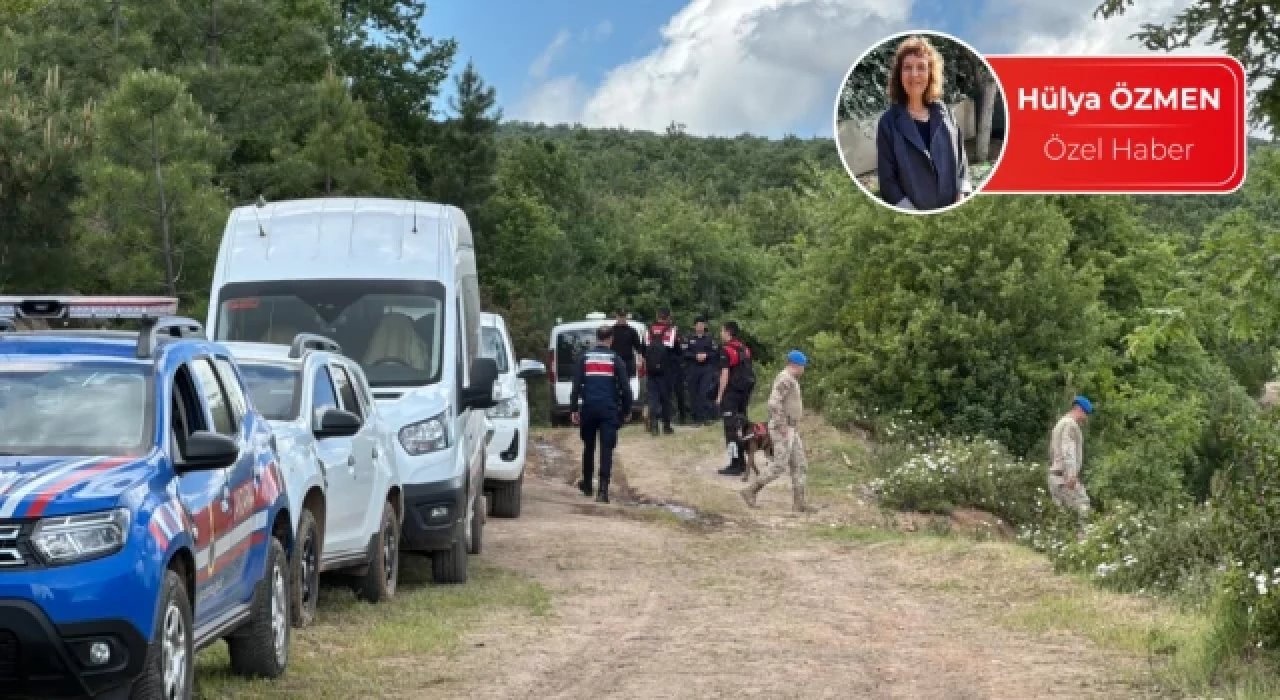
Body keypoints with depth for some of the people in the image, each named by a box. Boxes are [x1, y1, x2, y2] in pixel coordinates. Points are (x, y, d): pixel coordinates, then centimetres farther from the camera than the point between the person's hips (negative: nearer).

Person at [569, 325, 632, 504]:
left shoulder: (584, 358, 5)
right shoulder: (615, 359, 0)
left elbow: (576, 386, 1)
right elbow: (625, 387, -1)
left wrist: (573, 409, 3)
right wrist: (626, 410, 9)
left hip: (589, 408, 2)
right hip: (609, 409, -2)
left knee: (588, 447, 18)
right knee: (606, 449, -4)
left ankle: (587, 484, 30)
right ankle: (603, 489, -13)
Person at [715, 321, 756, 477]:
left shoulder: (726, 350, -12)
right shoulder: (745, 349, 12)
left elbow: (725, 374, -16)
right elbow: (748, 372, 15)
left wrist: (719, 395, -12)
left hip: (731, 392, -8)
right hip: (745, 392, 8)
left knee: (731, 428, -5)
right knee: (740, 426, 15)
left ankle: (736, 464, -7)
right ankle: (742, 462, 20)